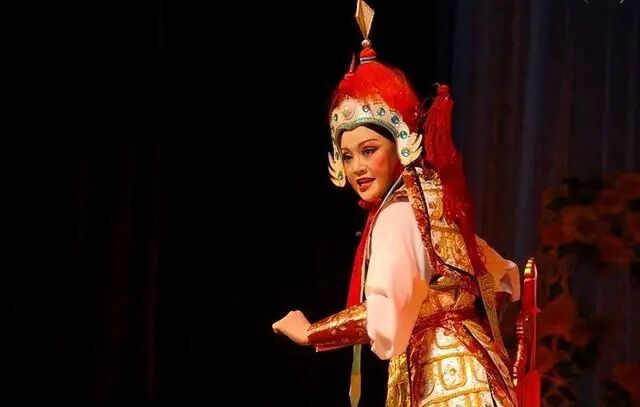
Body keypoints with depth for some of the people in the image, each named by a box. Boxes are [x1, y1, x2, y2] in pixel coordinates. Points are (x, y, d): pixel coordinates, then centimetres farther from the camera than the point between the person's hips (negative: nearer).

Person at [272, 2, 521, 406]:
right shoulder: (435, 205, 15)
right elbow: (507, 279, 26)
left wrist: (308, 332, -14)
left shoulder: (398, 214, -12)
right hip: (458, 374, 9)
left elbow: (384, 315, -26)